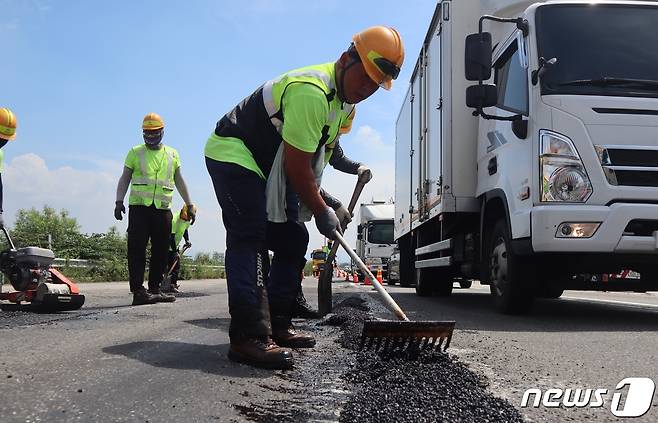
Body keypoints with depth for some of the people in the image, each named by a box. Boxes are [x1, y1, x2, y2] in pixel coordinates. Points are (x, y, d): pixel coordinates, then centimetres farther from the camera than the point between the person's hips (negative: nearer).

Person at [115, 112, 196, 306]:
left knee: (161, 250, 3)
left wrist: (189, 204, 14)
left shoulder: (172, 154, 18)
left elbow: (179, 181, 20)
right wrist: (119, 201, -6)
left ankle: (154, 289, 10)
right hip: (139, 207, -3)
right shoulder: (135, 152, 11)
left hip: (163, 208, 3)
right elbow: (124, 179, 7)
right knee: (137, 249, -10)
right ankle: (138, 291, -13)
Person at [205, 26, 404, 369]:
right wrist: (321, 211, -16)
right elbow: (297, 164, -27)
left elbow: (314, 155, 17)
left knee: (292, 239, 6)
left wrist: (321, 200, 10)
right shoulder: (310, 91, -29)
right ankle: (248, 337, -27)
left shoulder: (344, 99, 5)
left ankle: (276, 326, 12)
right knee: (249, 238, -22)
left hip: (270, 167, 11)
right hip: (234, 154, -10)